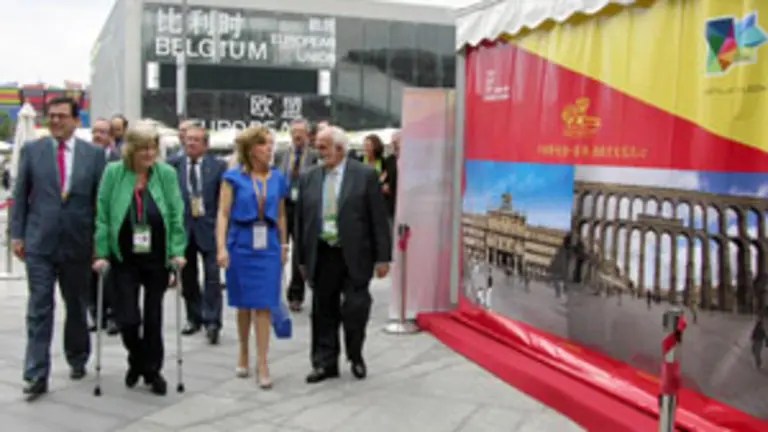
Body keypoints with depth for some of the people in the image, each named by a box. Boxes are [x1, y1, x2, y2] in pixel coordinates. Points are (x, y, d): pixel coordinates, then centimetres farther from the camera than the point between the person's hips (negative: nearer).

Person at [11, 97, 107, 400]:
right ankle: (36, 376, 2)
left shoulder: (94, 154, 2)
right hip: (39, 243, -1)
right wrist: (17, 234, 0)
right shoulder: (31, 150, 3)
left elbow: (101, 199, 2)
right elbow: (20, 196, 5)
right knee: (39, 309, -2)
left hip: (78, 244, 1)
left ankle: (77, 359, 34)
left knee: (77, 307, 14)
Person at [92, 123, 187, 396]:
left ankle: (152, 370, 25)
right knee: (127, 318, -3)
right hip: (124, 260, -1)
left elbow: (176, 216, -2)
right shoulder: (113, 172, -5)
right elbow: (103, 216, -3)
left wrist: (177, 251, -8)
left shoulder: (167, 173, -4)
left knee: (153, 317, 9)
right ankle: (136, 361, 26)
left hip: (157, 259, 1)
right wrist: (101, 253, -7)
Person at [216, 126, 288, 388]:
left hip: (268, 247, 1)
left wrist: (284, 245, 12)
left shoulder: (277, 178, 6)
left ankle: (262, 364, 1)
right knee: (243, 304, 9)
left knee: (264, 306, -3)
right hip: (241, 245, -1)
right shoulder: (234, 177, -2)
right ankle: (243, 355, 27)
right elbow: (223, 213, -5)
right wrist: (221, 247, -14)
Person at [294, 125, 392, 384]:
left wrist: (383, 257, -7)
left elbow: (378, 219, -4)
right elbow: (301, 220, 10)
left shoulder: (365, 175, -4)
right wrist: (302, 258, 8)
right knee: (324, 312, 8)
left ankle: (356, 357, 24)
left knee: (354, 309, 0)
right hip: (322, 256, 3)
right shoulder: (309, 178, 6)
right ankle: (325, 363, 22)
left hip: (354, 257, -3)